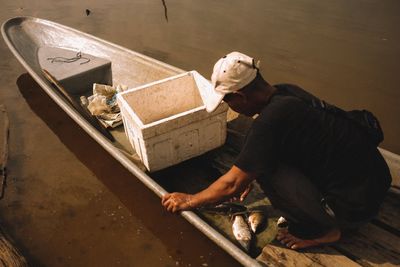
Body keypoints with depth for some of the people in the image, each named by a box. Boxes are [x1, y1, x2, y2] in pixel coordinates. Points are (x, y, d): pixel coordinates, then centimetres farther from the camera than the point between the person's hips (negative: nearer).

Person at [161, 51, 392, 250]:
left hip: (356, 205, -8)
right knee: (263, 157, 10)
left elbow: (232, 184, -17)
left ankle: (320, 230, 6)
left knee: (263, 168, -15)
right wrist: (247, 176, 20)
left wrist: (189, 201, -3)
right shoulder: (286, 92, -2)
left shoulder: (269, 121, -27)